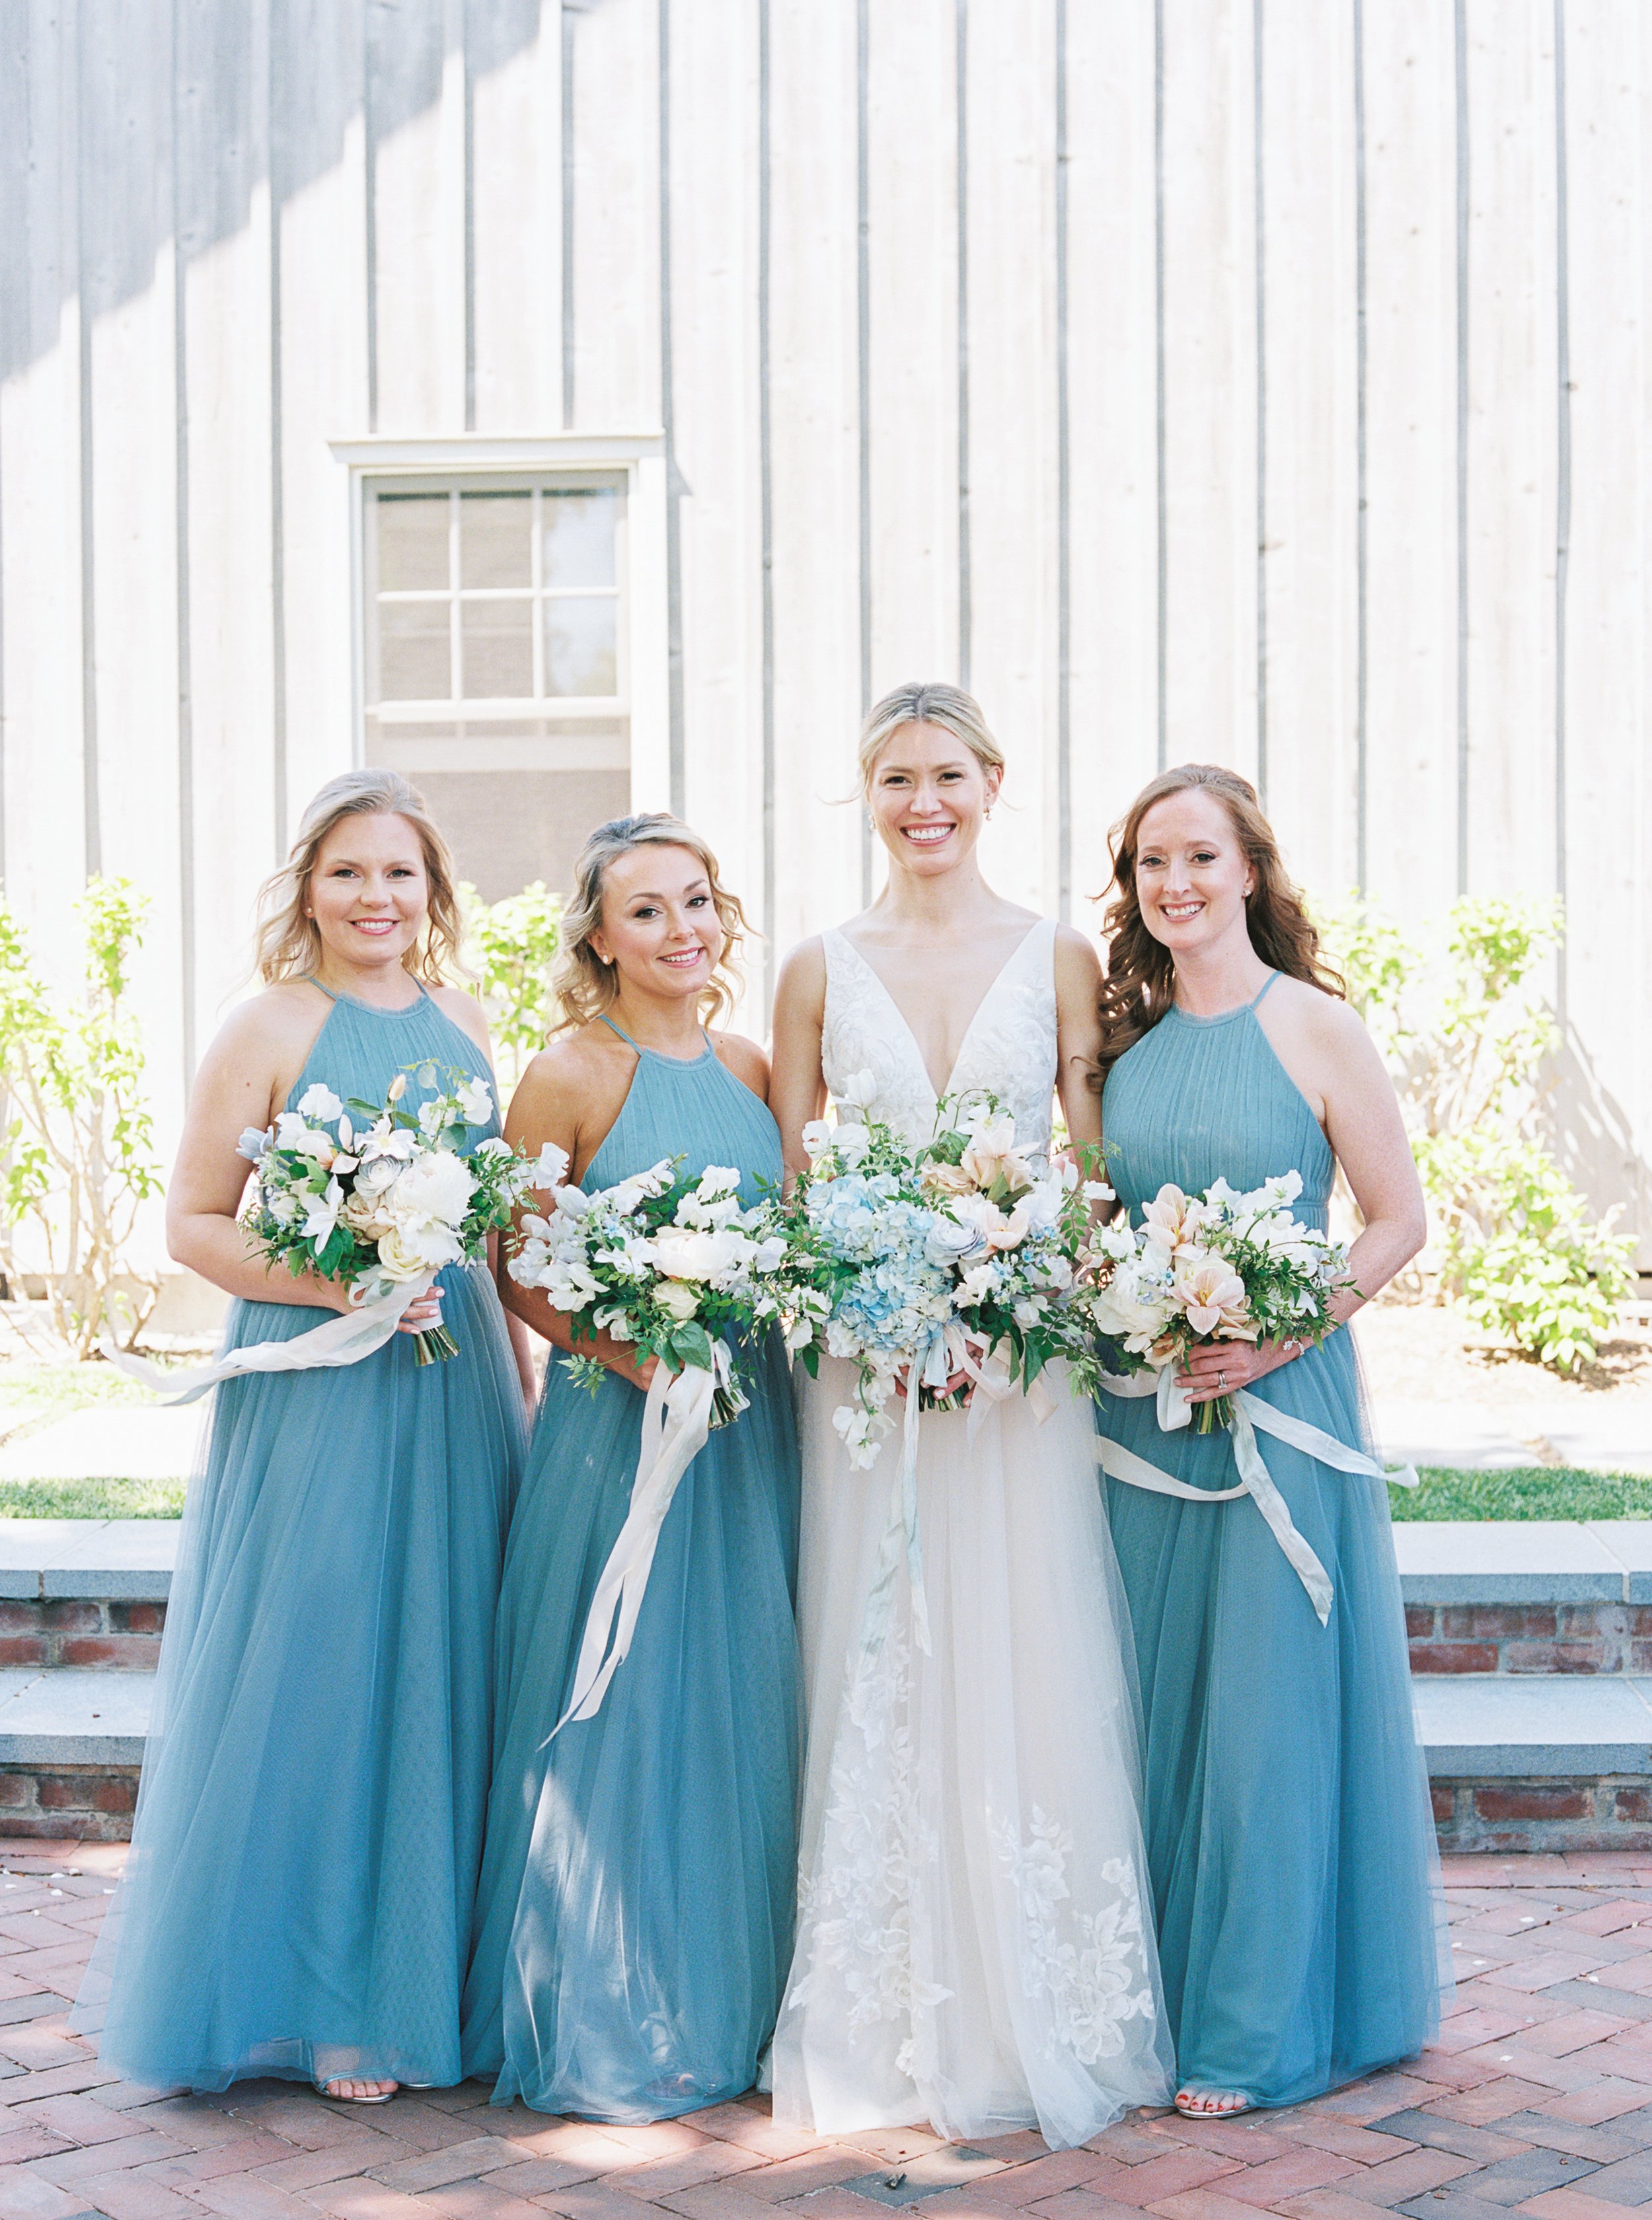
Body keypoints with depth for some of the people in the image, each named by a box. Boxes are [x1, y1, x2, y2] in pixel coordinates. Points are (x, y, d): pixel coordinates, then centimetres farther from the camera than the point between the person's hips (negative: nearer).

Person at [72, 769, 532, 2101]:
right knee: (313, 1675, 0)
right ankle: (311, 2000, 15)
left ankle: (425, 1975, 24)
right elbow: (193, 1224, -6)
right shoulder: (269, 1031, -5)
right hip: (314, 1389, -5)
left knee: (441, 1671, 10)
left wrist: (524, 1376, 15)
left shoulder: (460, 1020, 11)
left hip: (456, 1385, 5)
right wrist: (332, 1284, -19)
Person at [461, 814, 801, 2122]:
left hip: (752, 1426, 5)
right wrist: (633, 1355, -19)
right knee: (623, 1711, 0)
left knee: (741, 1706, 10)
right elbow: (517, 1277, -6)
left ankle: (730, 2003, 24)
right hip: (620, 1428, -5)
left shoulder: (754, 1070, 9)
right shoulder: (567, 1079, -7)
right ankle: (605, 2028, 15)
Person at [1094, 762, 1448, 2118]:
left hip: (1279, 1402, -4)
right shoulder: (1128, 1036, 8)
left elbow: (1400, 1219, -6)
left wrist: (1279, 1332, -16)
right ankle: (1154, 1995, 24)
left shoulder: (1315, 1026, -5)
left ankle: (1256, 2027, 13)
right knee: (1157, 1696, 10)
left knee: (1266, 1701, 1)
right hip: (1140, 1410, 5)